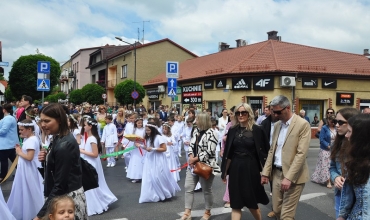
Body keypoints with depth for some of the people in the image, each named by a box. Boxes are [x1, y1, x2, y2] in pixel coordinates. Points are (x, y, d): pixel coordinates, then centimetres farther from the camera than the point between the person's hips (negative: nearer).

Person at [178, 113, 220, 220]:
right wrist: (191, 157, -8)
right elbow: (191, 145, 10)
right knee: (188, 188, 5)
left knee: (207, 190, 8)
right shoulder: (196, 131, 9)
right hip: (193, 165, 8)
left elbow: (209, 152, -21)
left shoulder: (212, 133, -16)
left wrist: (195, 159, -17)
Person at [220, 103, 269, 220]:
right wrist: (224, 171, 8)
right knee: (236, 203, 6)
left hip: (251, 168, -3)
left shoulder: (257, 130, -6)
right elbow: (228, 153, 7)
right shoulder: (232, 130, 3)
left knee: (252, 202, 9)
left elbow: (264, 152, -4)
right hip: (235, 169, 3)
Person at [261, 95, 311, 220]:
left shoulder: (303, 124, -11)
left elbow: (301, 153, -18)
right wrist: (266, 172, 10)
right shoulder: (277, 125, 11)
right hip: (276, 173, 7)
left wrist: (289, 177, -22)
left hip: (293, 176, -7)